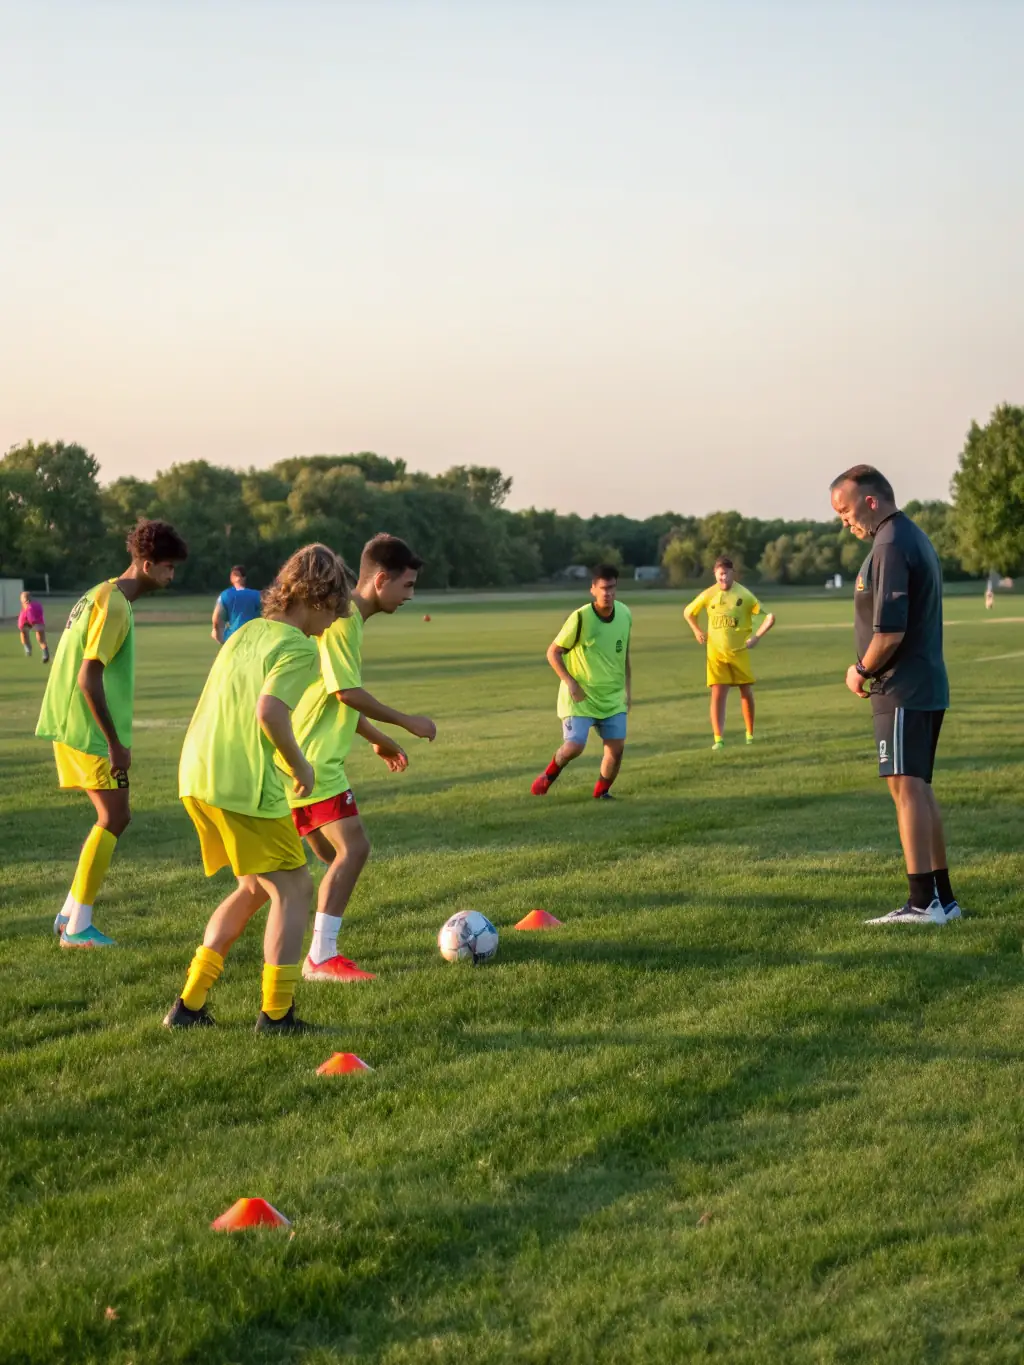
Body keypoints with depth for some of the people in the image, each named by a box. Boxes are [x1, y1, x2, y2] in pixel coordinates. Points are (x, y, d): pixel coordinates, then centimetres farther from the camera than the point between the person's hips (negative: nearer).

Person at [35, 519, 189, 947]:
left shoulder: (102, 596, 15)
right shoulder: (114, 606, -16)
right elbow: (88, 679, -22)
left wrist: (113, 738, 22)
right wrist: (116, 743, -18)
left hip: (74, 730, 10)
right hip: (88, 732, -10)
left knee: (113, 818, 13)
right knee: (113, 820, -5)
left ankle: (71, 915, 15)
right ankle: (77, 927, -1)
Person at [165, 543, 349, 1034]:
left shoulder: (247, 632, 16)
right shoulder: (298, 648, -10)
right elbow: (269, 710, -25)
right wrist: (299, 764, -9)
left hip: (196, 776, 9)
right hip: (244, 786, -9)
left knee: (255, 887, 21)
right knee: (294, 888, 3)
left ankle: (188, 1005, 20)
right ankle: (276, 1015, 2)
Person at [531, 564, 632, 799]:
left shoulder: (624, 614, -3)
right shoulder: (581, 618, -19)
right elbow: (553, 652, -11)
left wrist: (628, 689, 12)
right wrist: (570, 683, -20)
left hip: (613, 696, 4)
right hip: (581, 696, -4)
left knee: (616, 746, -6)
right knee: (574, 746, -13)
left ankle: (601, 792, 17)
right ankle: (549, 775, 19)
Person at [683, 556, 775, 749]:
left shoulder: (744, 595, -10)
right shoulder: (708, 595, -4)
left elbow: (770, 616, -8)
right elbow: (687, 613, 14)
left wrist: (757, 636, -15)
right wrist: (697, 632, 2)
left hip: (739, 652, 0)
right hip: (716, 653, 0)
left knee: (746, 692, 10)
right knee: (717, 695, -8)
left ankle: (750, 734, 27)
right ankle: (718, 739, -10)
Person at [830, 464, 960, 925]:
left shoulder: (890, 547, -16)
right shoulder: (915, 538, 16)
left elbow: (890, 631, -22)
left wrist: (862, 671, -6)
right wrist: (871, 671, 14)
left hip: (902, 690, -10)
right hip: (927, 684, 10)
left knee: (906, 788, -10)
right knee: (919, 789, 14)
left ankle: (923, 902, -12)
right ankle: (942, 898, 18)